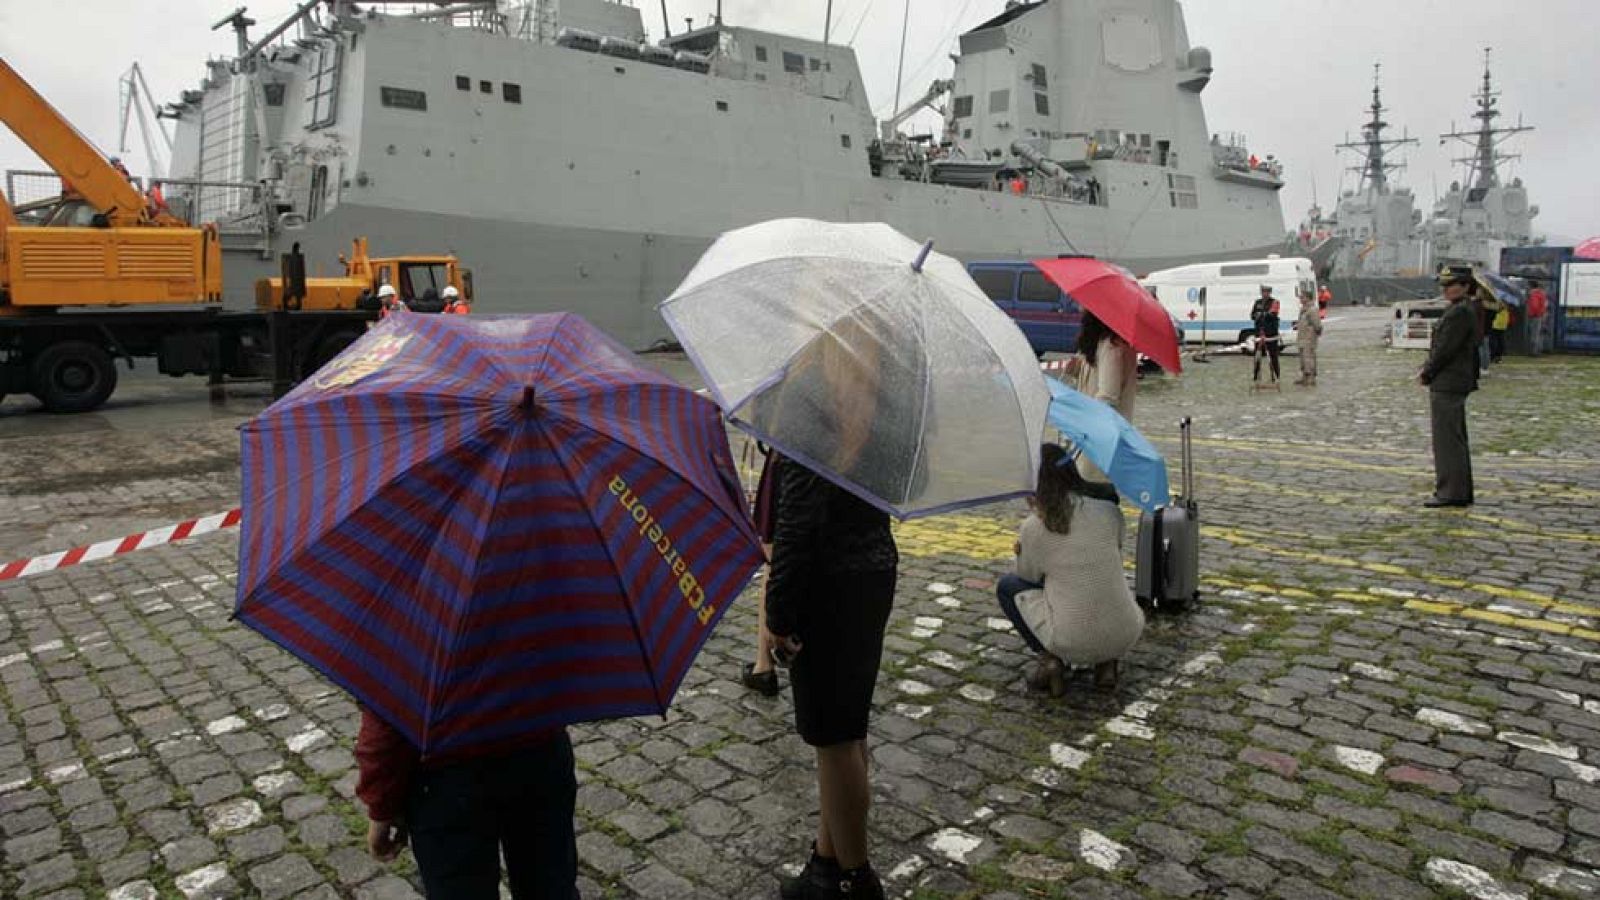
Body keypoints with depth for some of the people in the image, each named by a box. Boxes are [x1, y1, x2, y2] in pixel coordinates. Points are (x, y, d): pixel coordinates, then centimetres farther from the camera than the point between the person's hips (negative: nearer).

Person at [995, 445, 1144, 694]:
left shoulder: (1034, 527, -8)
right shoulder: (1110, 511, -1)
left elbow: (1029, 577, 9)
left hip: (1071, 643, -3)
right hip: (1125, 638, 3)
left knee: (1007, 586, 20)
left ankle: (1049, 658, 5)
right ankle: (1107, 662, 15)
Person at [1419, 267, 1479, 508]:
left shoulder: (1460, 312, -17)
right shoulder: (1466, 309, 16)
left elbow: (1446, 349, -20)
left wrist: (1426, 372, -7)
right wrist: (1428, 370, 11)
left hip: (1447, 384, -11)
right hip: (1456, 383, 11)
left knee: (1446, 439, -7)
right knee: (1455, 439, 14)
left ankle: (1450, 492, -3)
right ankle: (1461, 492, 21)